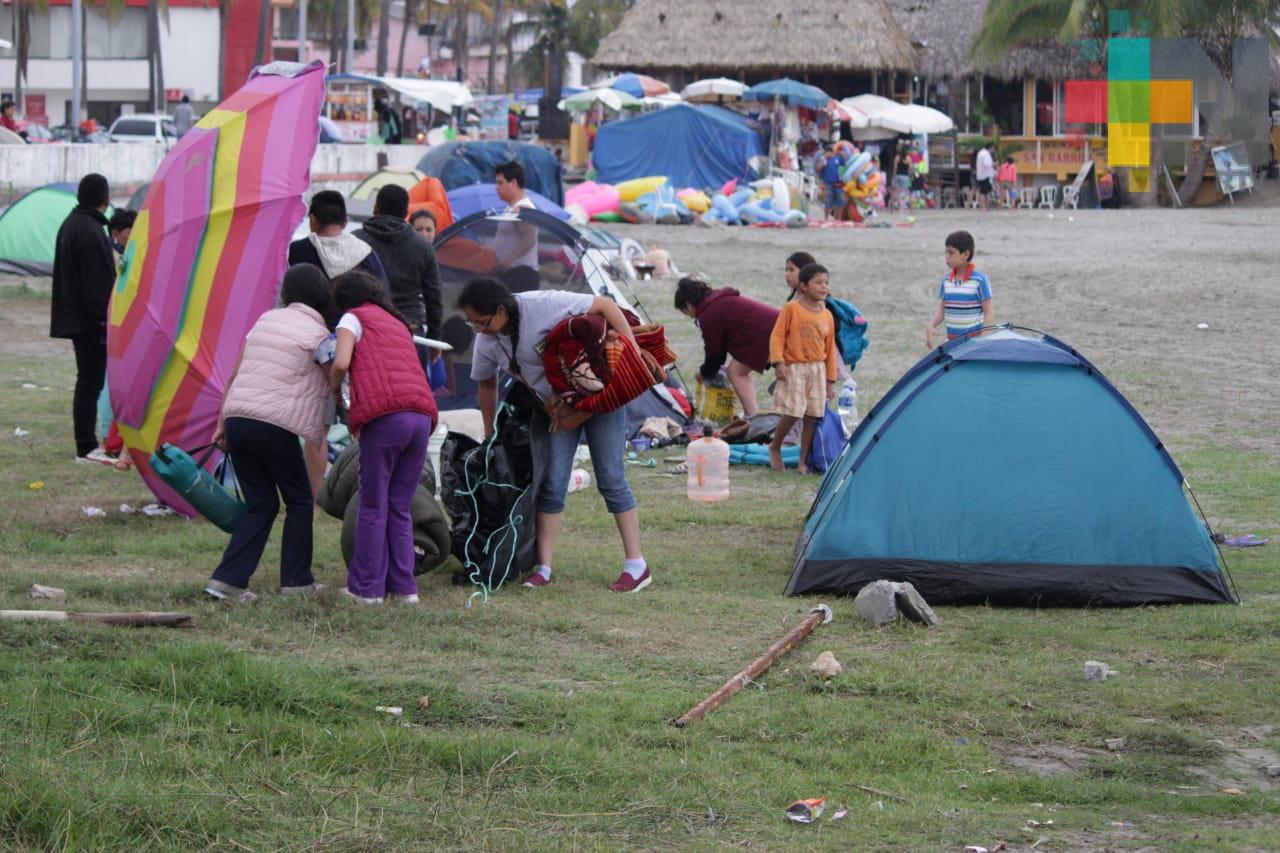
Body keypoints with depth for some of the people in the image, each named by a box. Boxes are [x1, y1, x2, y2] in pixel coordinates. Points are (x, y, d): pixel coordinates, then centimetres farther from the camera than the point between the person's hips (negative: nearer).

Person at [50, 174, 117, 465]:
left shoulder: (69, 225, 14)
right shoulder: (91, 232, -19)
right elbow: (99, 285, -21)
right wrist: (105, 322, -19)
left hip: (74, 318, 10)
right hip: (90, 321, -10)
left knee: (87, 380, 14)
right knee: (91, 382, -7)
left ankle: (86, 446, 17)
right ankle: (86, 448, -6)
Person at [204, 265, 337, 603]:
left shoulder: (266, 320, 16)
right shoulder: (319, 336, 0)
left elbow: (235, 373, 14)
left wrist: (222, 422, 18)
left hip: (237, 419, 6)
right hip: (275, 424, -6)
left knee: (260, 505, 13)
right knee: (300, 501, 13)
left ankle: (228, 579, 2)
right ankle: (296, 580, 14)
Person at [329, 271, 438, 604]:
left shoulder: (354, 318, 11)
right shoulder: (398, 325, 31)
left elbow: (341, 363, -5)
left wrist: (334, 390, 16)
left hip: (384, 417, -6)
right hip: (422, 416, 6)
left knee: (373, 507, 1)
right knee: (400, 508, 13)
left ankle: (367, 587, 3)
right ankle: (404, 586, 10)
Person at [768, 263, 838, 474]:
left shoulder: (827, 316, 8)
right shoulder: (792, 309, -6)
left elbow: (830, 349, 12)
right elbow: (777, 335, -6)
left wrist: (830, 381, 13)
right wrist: (778, 362, -18)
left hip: (817, 369, 5)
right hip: (794, 368, -5)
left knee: (812, 416, 3)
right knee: (792, 413, -10)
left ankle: (803, 461, 11)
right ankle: (775, 448, 15)